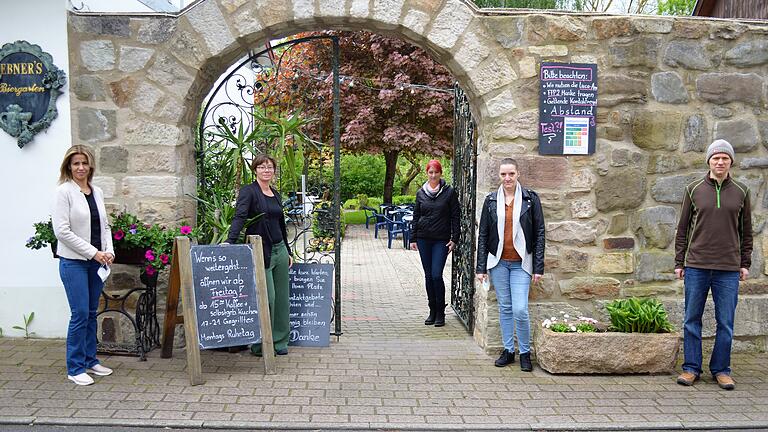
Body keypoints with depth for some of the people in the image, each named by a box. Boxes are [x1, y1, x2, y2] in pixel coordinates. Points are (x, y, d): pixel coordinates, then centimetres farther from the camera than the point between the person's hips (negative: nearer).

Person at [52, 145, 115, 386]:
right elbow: (62, 231, -13)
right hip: (74, 261, -6)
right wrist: (93, 252, -14)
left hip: (97, 261, 6)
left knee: (92, 312, 12)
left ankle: (90, 361, 23)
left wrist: (109, 251, -1)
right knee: (80, 313, -7)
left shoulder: (97, 192, 11)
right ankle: (75, 369, 4)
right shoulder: (64, 191, -7)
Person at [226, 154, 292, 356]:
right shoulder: (248, 191, -7)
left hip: (279, 249, 7)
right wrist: (230, 241, -36)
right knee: (267, 297, -7)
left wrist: (288, 252, 22)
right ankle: (260, 344, 7)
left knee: (282, 297, 9)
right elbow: (239, 216, -22)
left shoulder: (276, 195, 14)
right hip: (260, 251, -7)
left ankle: (279, 341, 21)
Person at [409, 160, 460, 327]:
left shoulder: (449, 192, -1)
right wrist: (413, 238, 8)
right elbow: (416, 217, 13)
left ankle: (440, 313, 4)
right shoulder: (421, 193, 8)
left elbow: (455, 217, 0)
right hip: (424, 239, 4)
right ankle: (432, 311, 19)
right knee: (428, 276, 8)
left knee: (436, 275, -10)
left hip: (441, 240, -3)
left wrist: (454, 239, -6)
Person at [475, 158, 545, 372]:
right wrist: (481, 267, 3)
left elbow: (539, 233, -1)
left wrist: (538, 267, -5)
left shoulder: (530, 198, -2)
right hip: (498, 262, 3)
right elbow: (483, 235, 6)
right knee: (505, 308, 10)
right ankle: (508, 350, 23)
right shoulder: (491, 200, 4)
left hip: (521, 263, -2)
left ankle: (525, 352, 12)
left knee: (520, 310, -8)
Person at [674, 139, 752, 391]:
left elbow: (746, 231, 11)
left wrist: (745, 264, 6)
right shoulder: (693, 190, 4)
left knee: (725, 323, 5)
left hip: (729, 268, 0)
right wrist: (678, 262, 4)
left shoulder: (741, 192, 7)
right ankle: (691, 368, 14)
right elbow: (683, 228, 7)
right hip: (696, 266, 0)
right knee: (692, 320, 5)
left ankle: (721, 370, 17)